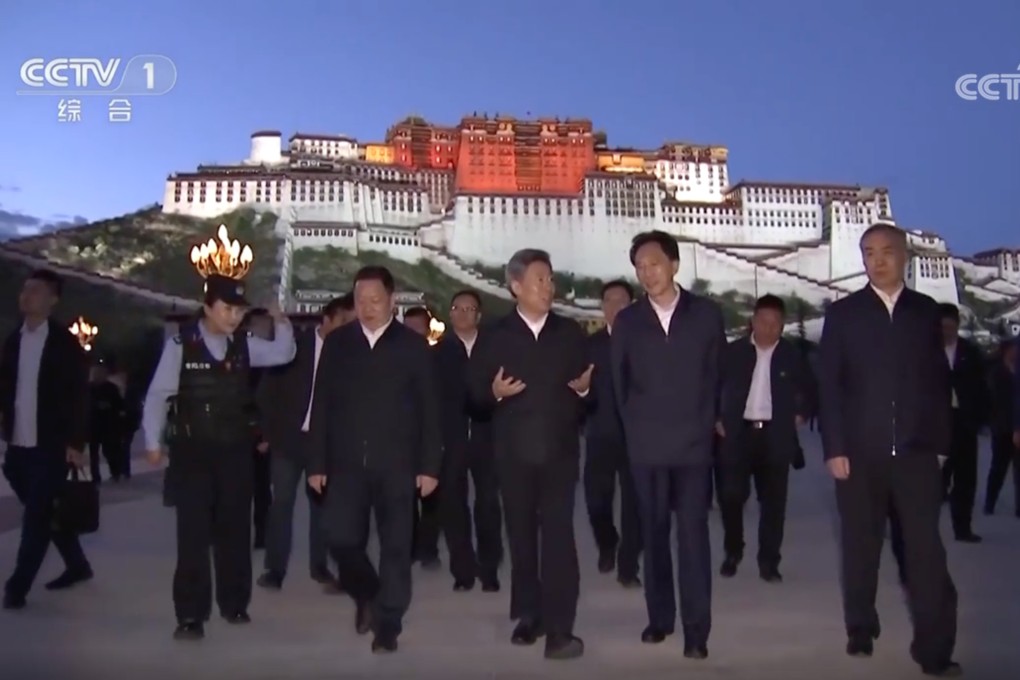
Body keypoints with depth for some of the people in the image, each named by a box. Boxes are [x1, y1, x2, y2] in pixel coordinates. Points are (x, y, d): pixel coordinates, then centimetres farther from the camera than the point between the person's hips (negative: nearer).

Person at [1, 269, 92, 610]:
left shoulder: (65, 343, -6)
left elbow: (79, 396, -8)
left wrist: (76, 444, -13)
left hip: (51, 445, -6)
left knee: (36, 515, -4)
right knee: (45, 512, 15)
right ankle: (77, 565, 30)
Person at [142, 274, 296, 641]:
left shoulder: (244, 344, 2)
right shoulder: (181, 344, -9)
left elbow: (283, 354, 8)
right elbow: (158, 394, -5)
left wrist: (281, 323, -10)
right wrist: (153, 441, -6)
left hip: (236, 449, 4)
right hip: (193, 450, -4)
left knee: (235, 527, 12)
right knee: (193, 531, -2)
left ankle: (234, 603, 26)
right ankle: (190, 614, 5)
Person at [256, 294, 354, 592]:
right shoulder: (294, 345, -5)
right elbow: (267, 388, -1)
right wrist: (268, 430, -3)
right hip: (289, 436, -1)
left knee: (322, 503, 9)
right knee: (282, 502, 4)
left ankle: (320, 566, 22)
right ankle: (275, 568, 13)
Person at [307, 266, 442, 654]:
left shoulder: (413, 345, 2)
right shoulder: (336, 343, 7)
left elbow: (429, 409, 0)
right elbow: (321, 404, 5)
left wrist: (429, 465, -6)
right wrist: (317, 462, 0)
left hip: (396, 463, -1)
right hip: (347, 462, 2)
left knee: (395, 545, 2)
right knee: (341, 536, -4)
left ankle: (388, 623, 15)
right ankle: (366, 594, 26)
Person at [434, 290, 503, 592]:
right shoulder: (439, 351, 6)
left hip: (485, 436, 0)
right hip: (450, 439, 1)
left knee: (488, 502, 2)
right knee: (453, 504, 3)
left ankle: (489, 570, 13)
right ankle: (463, 571, 13)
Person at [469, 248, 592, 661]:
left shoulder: (570, 333, 7)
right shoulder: (495, 337, 5)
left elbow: (588, 387, 9)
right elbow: (476, 392, 3)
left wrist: (584, 388, -13)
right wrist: (495, 392, -17)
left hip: (560, 449, -1)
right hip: (513, 452, 1)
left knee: (558, 535, -9)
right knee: (521, 535, 10)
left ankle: (559, 627, -8)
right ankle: (528, 615, 22)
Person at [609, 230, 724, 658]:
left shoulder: (707, 314, 4)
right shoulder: (627, 321, 7)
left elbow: (715, 375, 9)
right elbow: (619, 381, 11)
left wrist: (703, 424, 6)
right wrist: (634, 427, 8)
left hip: (693, 442, -2)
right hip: (646, 445, 2)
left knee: (693, 534, -4)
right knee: (653, 534, 9)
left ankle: (696, 628, 1)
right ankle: (659, 616, 20)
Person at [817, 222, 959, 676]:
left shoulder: (926, 311, 8)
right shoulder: (843, 313, 4)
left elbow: (939, 380, 8)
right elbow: (829, 384, 0)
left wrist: (940, 442, 2)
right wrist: (834, 448, -7)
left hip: (916, 451, 0)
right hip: (860, 451, 0)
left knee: (926, 549, -4)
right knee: (860, 547, 9)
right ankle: (860, 631, 24)